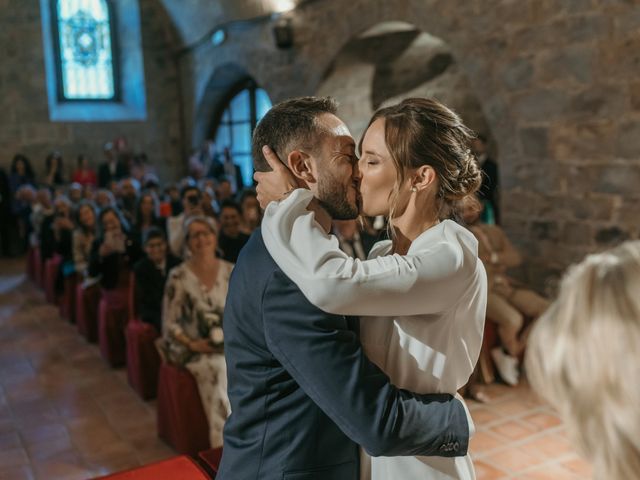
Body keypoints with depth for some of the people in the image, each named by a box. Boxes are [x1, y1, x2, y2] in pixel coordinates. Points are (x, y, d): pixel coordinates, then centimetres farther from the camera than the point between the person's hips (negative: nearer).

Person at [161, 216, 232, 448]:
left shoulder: (231, 272, 6)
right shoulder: (179, 277, -4)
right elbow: (170, 324, -3)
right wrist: (192, 344, -15)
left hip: (229, 346, 3)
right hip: (194, 350, -3)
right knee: (218, 370, -33)